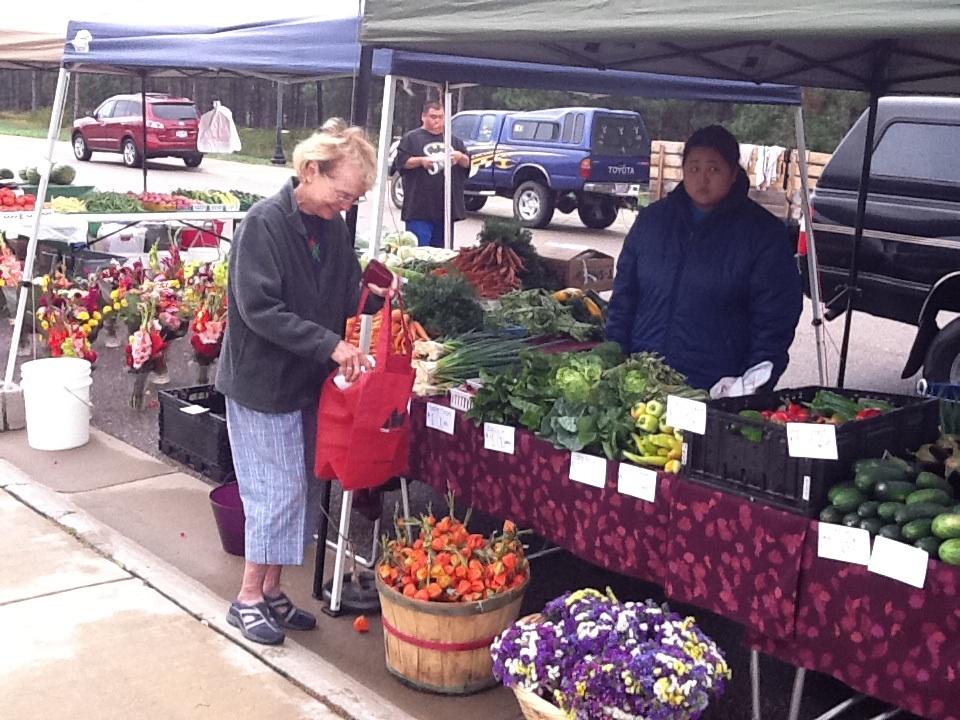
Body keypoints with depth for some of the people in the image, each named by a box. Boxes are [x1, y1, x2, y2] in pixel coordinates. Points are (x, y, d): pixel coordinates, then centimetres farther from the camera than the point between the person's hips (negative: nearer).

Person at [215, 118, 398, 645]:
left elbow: (344, 296, 12)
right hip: (262, 380, -7)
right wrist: (330, 345, -27)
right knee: (278, 490, -2)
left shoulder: (333, 228, 4)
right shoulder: (265, 223, -18)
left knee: (293, 488, 13)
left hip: (307, 381, 7)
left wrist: (370, 297, -11)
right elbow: (258, 308, -24)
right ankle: (248, 598, 15)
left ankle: (271, 590, 28)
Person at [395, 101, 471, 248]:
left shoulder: (454, 141, 19)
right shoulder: (411, 138, 5)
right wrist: (421, 160, -17)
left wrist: (460, 157, -3)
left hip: (446, 208, 5)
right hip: (420, 208, -5)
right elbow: (401, 161, -3)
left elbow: (468, 164, 18)